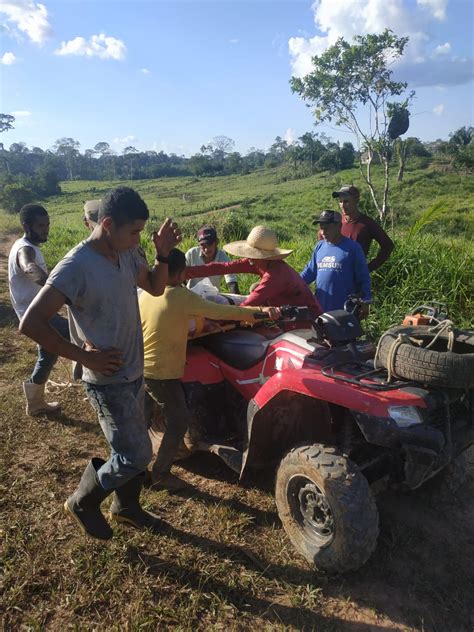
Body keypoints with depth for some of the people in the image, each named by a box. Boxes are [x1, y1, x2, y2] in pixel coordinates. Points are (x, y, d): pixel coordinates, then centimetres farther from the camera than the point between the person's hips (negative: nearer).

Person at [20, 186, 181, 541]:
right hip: (109, 383, -8)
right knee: (136, 456, 0)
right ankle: (83, 502, 26)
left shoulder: (126, 254, 0)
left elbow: (155, 287, 14)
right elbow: (31, 323, -26)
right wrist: (83, 355, -21)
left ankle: (126, 507, 44)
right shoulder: (76, 267, -24)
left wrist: (163, 254, -4)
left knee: (133, 448, 20)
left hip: (135, 374, 8)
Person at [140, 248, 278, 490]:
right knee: (180, 419, 3)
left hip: (140, 368, 8)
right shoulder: (181, 296, -18)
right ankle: (160, 474, 10)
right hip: (162, 372, -8)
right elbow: (220, 312, -20)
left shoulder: (145, 295, 4)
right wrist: (259, 311, -18)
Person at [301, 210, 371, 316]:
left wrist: (365, 303, -7)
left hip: (345, 310, -5)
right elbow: (309, 271, 14)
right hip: (321, 308, 5)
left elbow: (363, 278, -4)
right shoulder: (320, 246, 7)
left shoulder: (352, 248, -6)